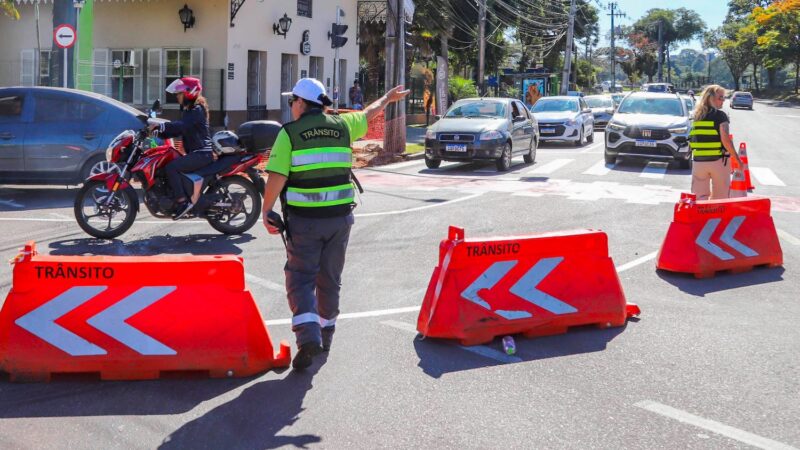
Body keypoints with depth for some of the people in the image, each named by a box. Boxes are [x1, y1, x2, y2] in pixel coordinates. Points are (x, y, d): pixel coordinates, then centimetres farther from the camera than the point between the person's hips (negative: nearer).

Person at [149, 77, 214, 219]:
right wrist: (158, 131, 5)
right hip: (195, 153, 11)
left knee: (171, 167, -24)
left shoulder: (197, 110, -11)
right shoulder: (188, 110, 20)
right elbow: (177, 131, 19)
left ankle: (182, 202, -25)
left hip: (202, 154, -11)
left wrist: (159, 125, -32)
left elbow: (181, 126, -27)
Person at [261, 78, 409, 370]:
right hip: (340, 216, 4)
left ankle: (308, 335, -17)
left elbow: (276, 177, -14)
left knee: (301, 277, 2)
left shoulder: (289, 133, -6)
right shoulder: (341, 126, 6)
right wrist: (388, 98, 44)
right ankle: (325, 333, 31)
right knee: (330, 278, 17)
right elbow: (368, 114, 26)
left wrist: (266, 210, -4)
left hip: (304, 218, -4)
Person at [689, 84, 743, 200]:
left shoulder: (697, 115, 9)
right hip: (718, 160, -4)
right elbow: (726, 140, -15)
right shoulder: (720, 115, -8)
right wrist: (737, 158, -8)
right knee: (719, 198, 9)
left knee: (699, 196, 6)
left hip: (698, 161, 4)